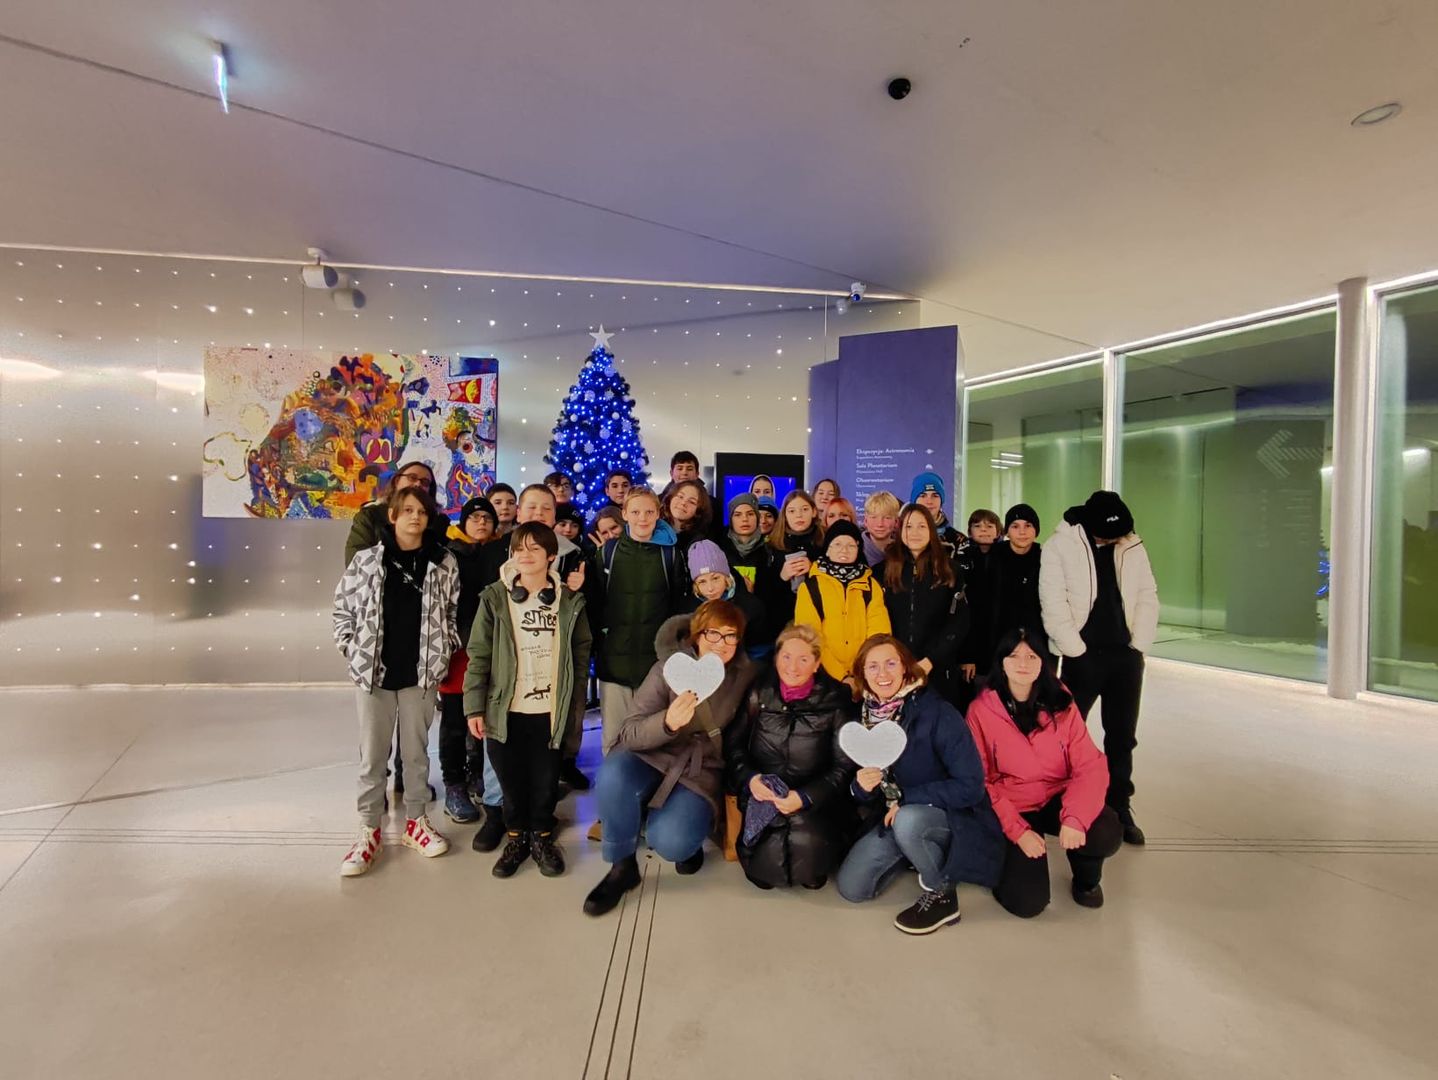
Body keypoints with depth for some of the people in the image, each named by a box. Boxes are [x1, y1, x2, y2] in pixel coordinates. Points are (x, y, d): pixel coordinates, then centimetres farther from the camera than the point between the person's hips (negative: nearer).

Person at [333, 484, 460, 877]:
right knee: (372, 754, 10)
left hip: (421, 671, 1)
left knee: (416, 749, 14)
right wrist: (352, 651, -3)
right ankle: (369, 831, 24)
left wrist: (445, 652, -1)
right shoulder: (366, 559, -3)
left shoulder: (443, 563, 0)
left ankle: (415, 822, 29)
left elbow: (455, 612, 6)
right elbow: (343, 609, 3)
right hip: (372, 671, 0)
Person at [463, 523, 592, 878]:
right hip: (506, 710, 0)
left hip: (552, 711, 1)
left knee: (546, 780, 11)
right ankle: (516, 838, 34)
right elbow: (479, 656, -3)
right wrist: (475, 707, -7)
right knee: (511, 779, 12)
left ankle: (542, 837, 33)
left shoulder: (570, 601, 1)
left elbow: (582, 655, 5)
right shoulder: (495, 598, -3)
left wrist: (577, 705, 3)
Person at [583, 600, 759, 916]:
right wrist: (667, 723, -34)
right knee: (612, 774, -33)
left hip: (701, 771, 0)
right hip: (652, 759, 0)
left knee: (668, 841, -28)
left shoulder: (745, 675, -3)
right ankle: (622, 866, -7)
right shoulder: (670, 667, -10)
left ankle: (689, 840, 11)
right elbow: (629, 732, -14)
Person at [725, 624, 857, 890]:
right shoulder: (759, 693, 1)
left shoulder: (835, 700, -4)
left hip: (814, 802, 0)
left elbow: (844, 765, -4)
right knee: (767, 865, -19)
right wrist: (749, 778, -14)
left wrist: (804, 797, -17)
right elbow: (733, 743, 4)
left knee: (808, 847, -25)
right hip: (763, 798, 1)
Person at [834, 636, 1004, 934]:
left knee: (908, 821, -36)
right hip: (894, 818, 6)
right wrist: (861, 786, -21)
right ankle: (911, 854, 19)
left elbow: (971, 786, -21)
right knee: (850, 887, -5)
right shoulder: (864, 717, -6)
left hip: (954, 816, -5)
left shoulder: (937, 712, -22)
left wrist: (907, 798, -21)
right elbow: (862, 794, 3)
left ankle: (941, 895, -8)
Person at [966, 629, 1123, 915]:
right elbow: (980, 780, -8)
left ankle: (1086, 877, 10)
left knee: (1107, 834, -28)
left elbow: (1091, 766, -11)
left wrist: (1075, 818, -27)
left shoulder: (1061, 704, -5)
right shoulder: (981, 709, -12)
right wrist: (1017, 830, -17)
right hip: (1012, 809, -2)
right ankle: (1006, 860, 18)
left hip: (1057, 799, 3)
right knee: (1028, 902, -19)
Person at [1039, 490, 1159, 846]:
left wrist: (1140, 643, -2)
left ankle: (1120, 808, 26)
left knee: (1122, 736, 12)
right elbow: (1053, 603, -12)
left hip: (1126, 656, 4)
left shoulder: (1132, 546, 6)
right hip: (1084, 656, -4)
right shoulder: (1060, 546, -8)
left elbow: (1148, 596, 8)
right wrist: (1076, 650, -13)